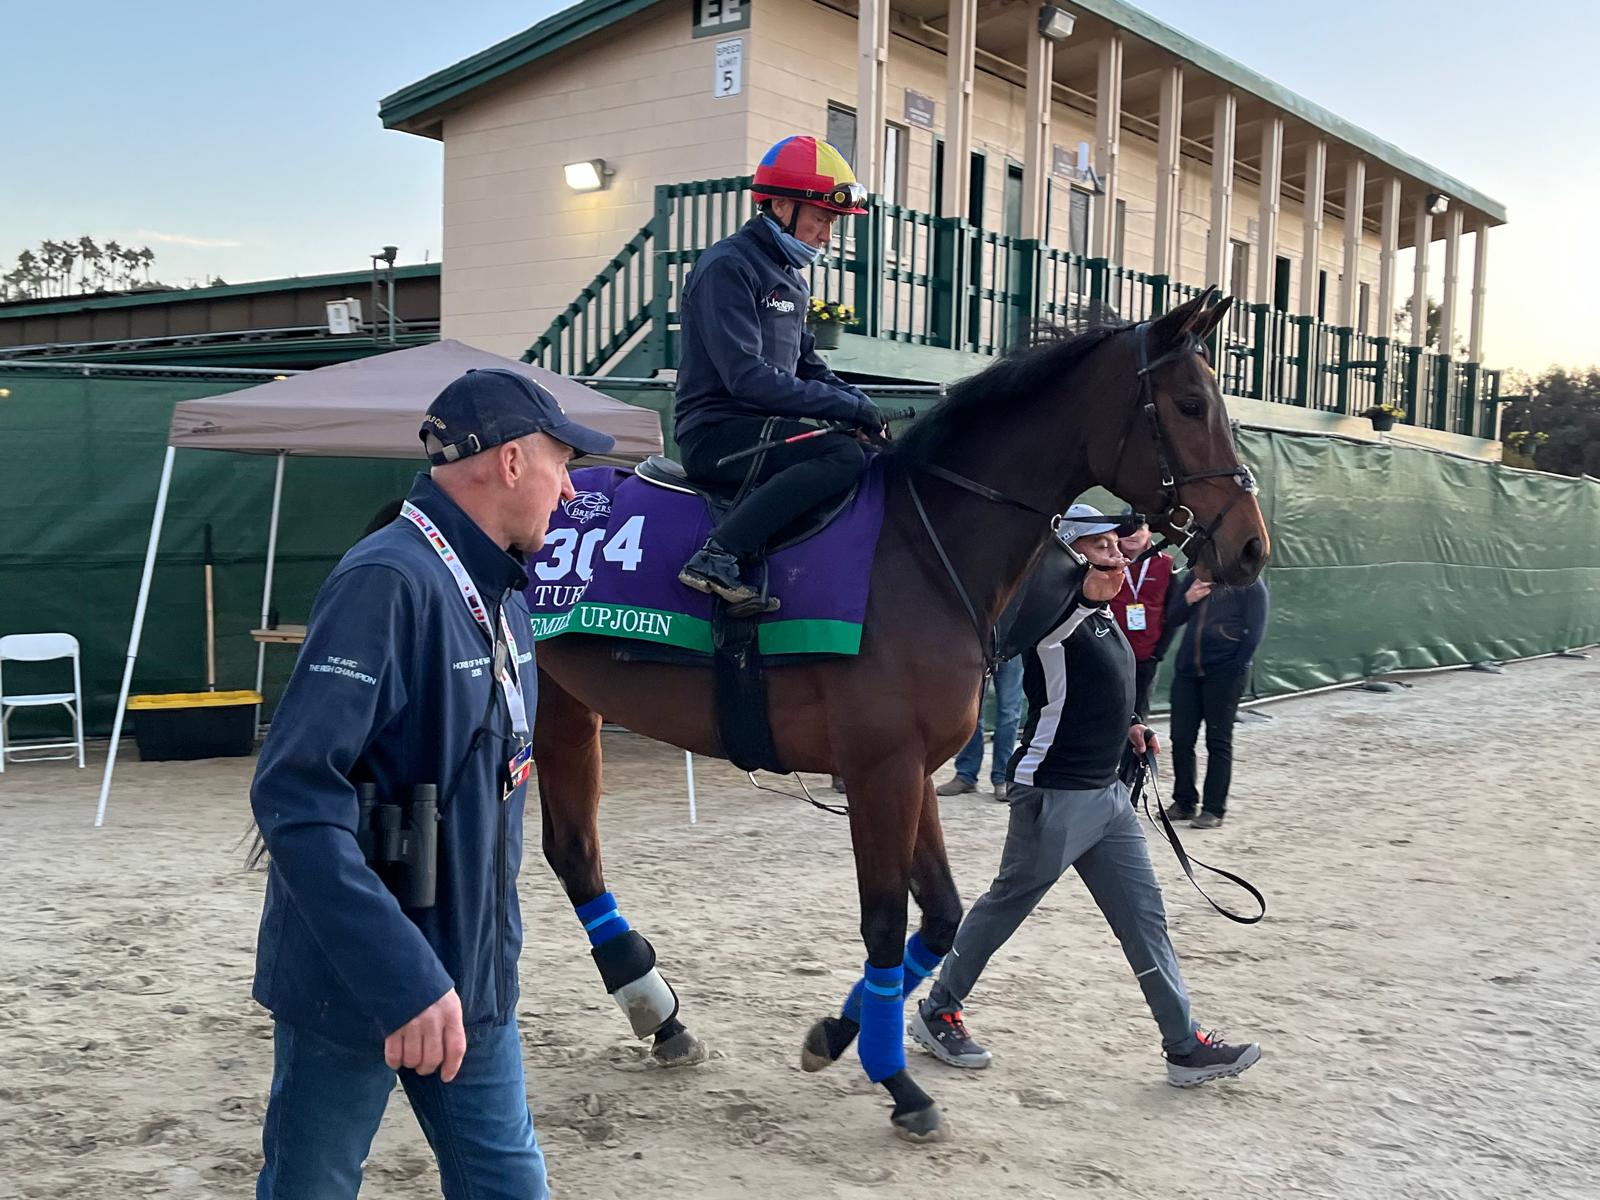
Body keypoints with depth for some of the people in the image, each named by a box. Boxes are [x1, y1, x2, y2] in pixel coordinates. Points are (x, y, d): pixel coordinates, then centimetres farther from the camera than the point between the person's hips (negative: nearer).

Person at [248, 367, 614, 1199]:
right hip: (355, 983, -7)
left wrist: (485, 951, 16)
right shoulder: (389, 582, -22)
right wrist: (402, 976, -34)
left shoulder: (502, 591, 6)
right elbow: (297, 797, -29)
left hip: (472, 977, 8)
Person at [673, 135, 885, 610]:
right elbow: (747, 377, -23)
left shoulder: (791, 278, 17)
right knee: (844, 456, -29)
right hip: (716, 433, -10)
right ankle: (719, 559, -30)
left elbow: (807, 365, 22)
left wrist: (858, 402, 2)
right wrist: (849, 406, -22)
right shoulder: (728, 266, -13)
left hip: (761, 428, 10)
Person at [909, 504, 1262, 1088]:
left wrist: (1128, 723, 12)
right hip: (1054, 795, -9)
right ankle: (937, 1011, 25)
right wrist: (1094, 583, -55)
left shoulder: (1103, 614, 12)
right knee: (1006, 904, 6)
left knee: (1144, 915, 10)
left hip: (1108, 793, 9)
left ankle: (1184, 1046, 17)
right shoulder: (1054, 614, -16)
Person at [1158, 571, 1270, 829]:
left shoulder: (1249, 582, -4)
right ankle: (1183, 802, 19)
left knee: (1218, 741, 1)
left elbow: (1256, 630, -7)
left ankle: (1214, 809, 7)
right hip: (1187, 669, 5)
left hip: (1224, 673, -5)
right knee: (1181, 738, 6)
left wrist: (1237, 667, -11)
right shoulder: (1194, 576, 12)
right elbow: (1172, 618, 13)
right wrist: (1187, 599, -7)